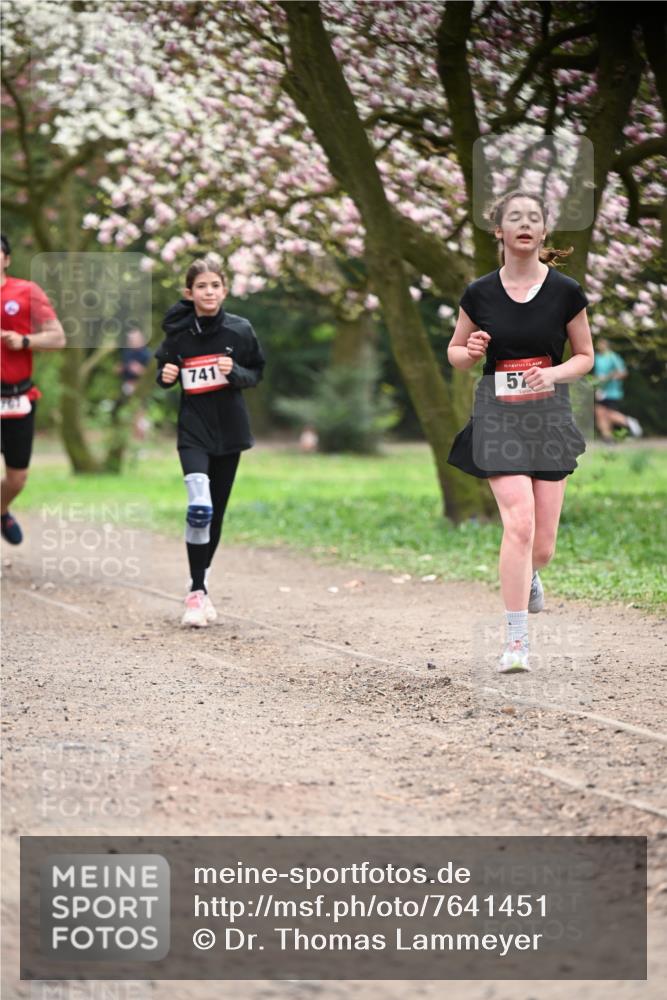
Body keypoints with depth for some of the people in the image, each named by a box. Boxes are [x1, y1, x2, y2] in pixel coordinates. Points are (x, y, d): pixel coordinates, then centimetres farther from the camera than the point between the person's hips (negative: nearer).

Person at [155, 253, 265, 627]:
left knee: (217, 512, 10)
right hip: (194, 431, -2)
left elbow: (256, 373, 6)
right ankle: (197, 591, -12)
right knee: (199, 507, -21)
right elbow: (164, 372, 11)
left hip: (229, 430, 2)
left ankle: (201, 586, 28)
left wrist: (235, 372, -14)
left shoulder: (239, 330, -4)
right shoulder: (179, 332, -4)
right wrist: (166, 376, -12)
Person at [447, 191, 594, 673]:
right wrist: (470, 351, -11)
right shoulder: (480, 294, 0)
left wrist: (555, 373, -12)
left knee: (543, 545, 3)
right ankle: (517, 641, -12)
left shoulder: (566, 292, -1)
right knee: (519, 521, -18)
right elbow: (455, 352, 12)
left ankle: (529, 576, 42)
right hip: (499, 415, -1)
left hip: (550, 414, 1)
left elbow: (586, 356, 8)